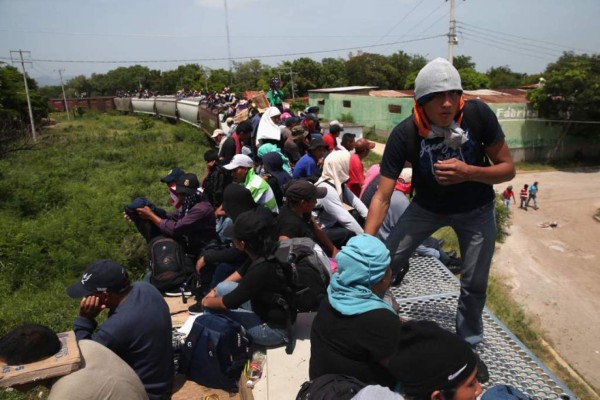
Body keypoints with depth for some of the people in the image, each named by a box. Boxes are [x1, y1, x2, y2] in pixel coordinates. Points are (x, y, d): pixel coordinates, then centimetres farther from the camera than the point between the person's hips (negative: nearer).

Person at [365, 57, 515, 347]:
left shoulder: (478, 114, -27)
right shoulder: (404, 135, -29)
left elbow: (508, 168, -17)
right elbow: (382, 197, -29)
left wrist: (468, 172, -38)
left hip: (475, 209, 0)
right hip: (427, 206, 0)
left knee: (474, 284, 4)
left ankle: (469, 341, 33)